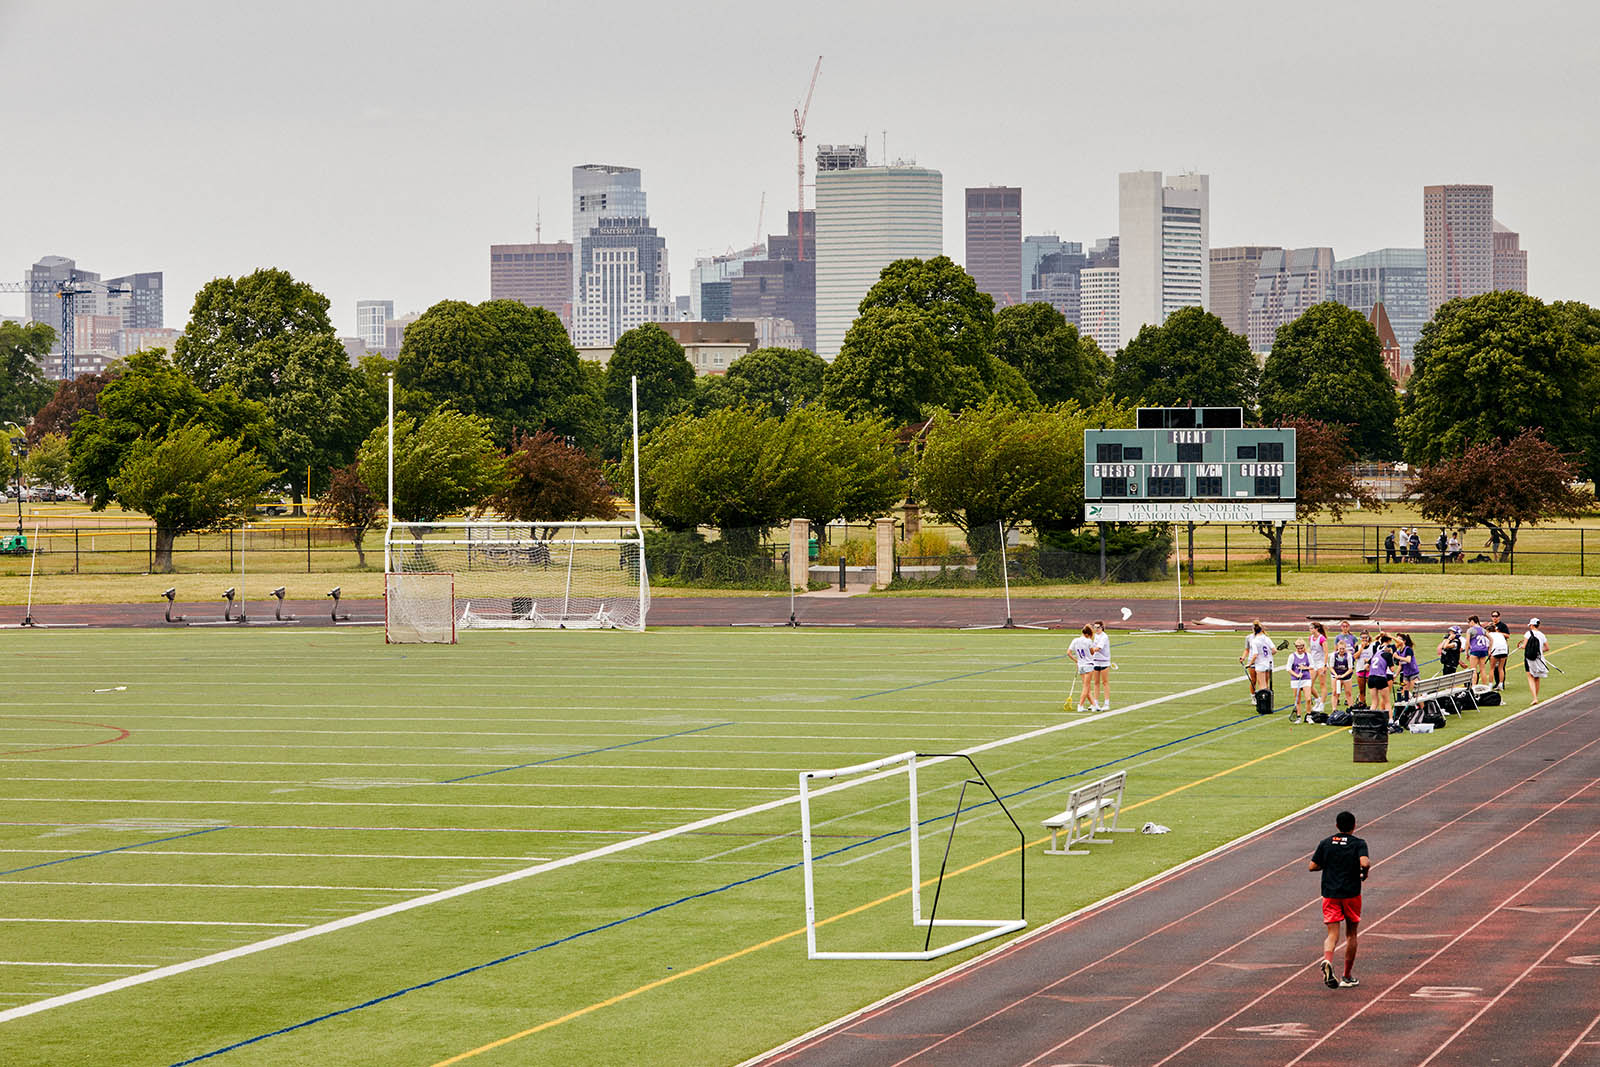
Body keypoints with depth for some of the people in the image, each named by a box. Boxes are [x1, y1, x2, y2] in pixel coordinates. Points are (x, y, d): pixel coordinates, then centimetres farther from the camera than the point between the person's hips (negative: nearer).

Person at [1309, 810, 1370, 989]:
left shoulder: (1325, 843, 4)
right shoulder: (1358, 844, -4)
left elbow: (1312, 866, 3)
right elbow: (1364, 862, -22)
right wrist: (1366, 870, 0)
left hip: (1330, 894, 1)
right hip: (1351, 894, -1)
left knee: (1332, 934, -3)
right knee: (1351, 934, 14)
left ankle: (1327, 961, -35)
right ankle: (1347, 977, 19)